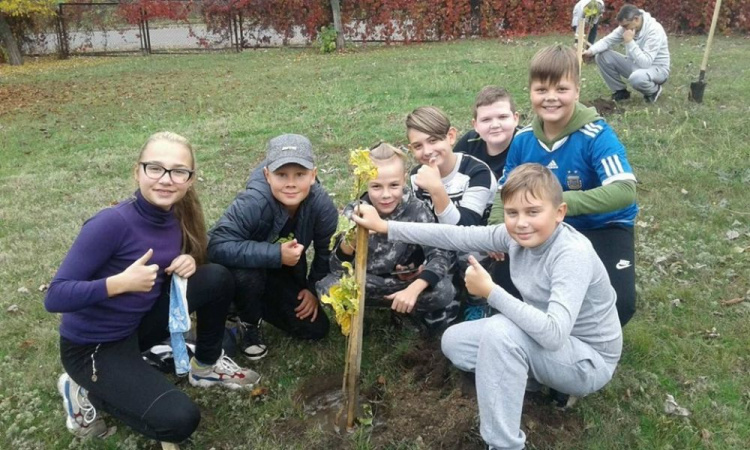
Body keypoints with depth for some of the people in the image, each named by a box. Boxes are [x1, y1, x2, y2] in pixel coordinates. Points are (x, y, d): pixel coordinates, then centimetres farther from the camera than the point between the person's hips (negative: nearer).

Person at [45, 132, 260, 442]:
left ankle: (206, 365, 11)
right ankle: (85, 391, 4)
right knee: (179, 419, -20)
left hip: (140, 322, 7)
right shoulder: (112, 223, -27)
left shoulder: (177, 218, -6)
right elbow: (55, 296, -25)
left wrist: (189, 263, -12)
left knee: (217, 278, -11)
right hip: (92, 347, -6)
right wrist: (121, 282, -36)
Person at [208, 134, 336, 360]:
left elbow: (327, 251, -8)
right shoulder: (252, 203, -38)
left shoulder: (321, 204, -25)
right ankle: (249, 323, -4)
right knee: (247, 274, -39)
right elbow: (218, 245, -45)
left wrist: (314, 288, -7)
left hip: (287, 272, 4)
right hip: (250, 267, -4)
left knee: (316, 328, -1)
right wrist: (276, 254, -46)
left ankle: (262, 303, 23)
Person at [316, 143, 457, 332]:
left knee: (443, 291, -31)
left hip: (409, 281, -1)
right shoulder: (354, 211, -15)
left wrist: (413, 289, -41)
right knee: (326, 288, -26)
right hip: (365, 282, 2)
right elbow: (337, 269, -18)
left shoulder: (416, 210, -17)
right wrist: (350, 240, -39)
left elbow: (441, 255, -24)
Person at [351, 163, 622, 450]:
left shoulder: (572, 254, -32)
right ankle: (547, 379, 6)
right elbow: (456, 236, -7)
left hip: (590, 361, -8)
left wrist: (490, 291, -34)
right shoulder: (517, 235, -10)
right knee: (454, 342, 4)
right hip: (548, 342, 8)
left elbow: (554, 333, -42)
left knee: (500, 330, -33)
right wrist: (385, 227, -8)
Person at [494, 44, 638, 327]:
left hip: (603, 229, -4)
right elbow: (505, 192, -1)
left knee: (619, 303, -26)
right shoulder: (523, 140, -8)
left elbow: (624, 191, -36)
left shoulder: (596, 136, -24)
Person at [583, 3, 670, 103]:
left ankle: (654, 90, -5)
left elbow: (645, 63, -35)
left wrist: (629, 41, -34)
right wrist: (591, 51, -27)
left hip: (656, 69, -7)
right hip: (635, 65, 7)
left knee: (637, 77, -42)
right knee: (602, 56, -9)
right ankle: (620, 91, 5)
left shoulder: (654, 30, -27)